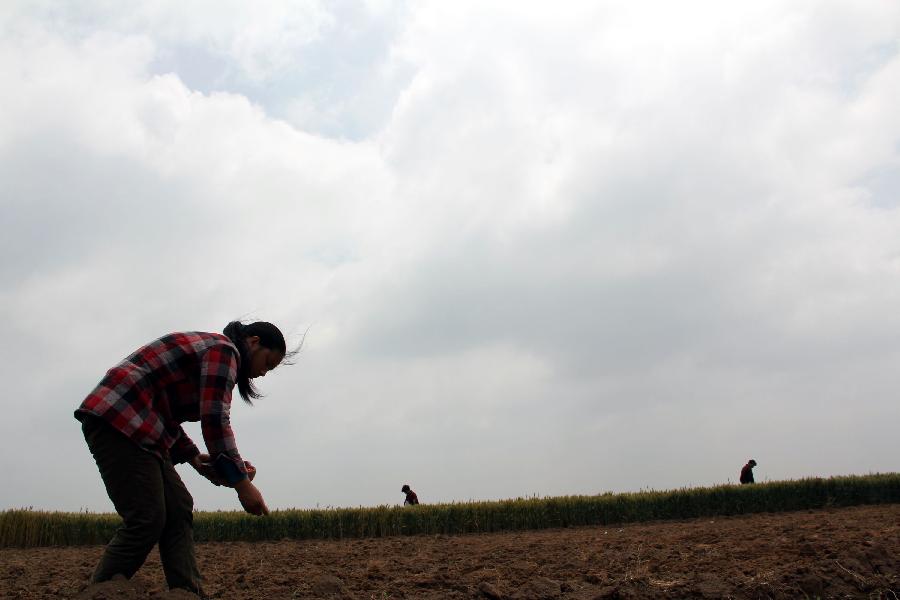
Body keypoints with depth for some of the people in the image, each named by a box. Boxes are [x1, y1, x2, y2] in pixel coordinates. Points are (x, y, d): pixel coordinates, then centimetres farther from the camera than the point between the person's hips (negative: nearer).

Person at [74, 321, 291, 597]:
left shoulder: (208, 352, 25)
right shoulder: (224, 349, -5)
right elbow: (215, 419, -17)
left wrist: (194, 457, 14)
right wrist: (242, 483, -16)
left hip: (133, 426, 10)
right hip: (116, 421, -10)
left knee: (179, 509, 4)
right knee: (146, 521, -12)